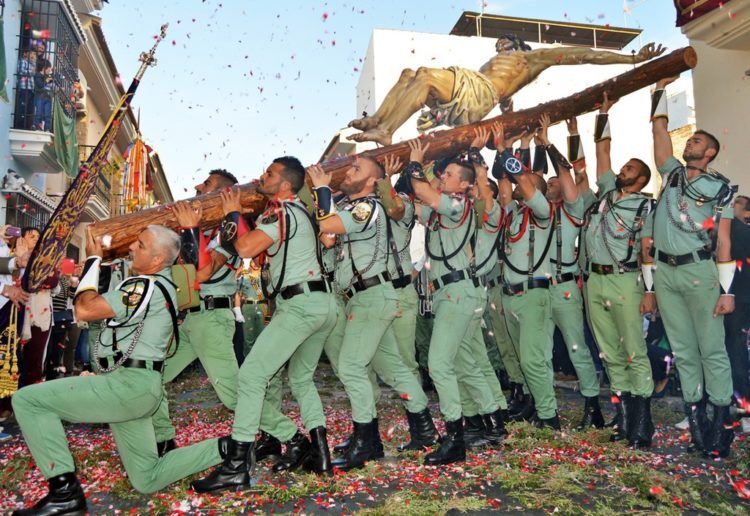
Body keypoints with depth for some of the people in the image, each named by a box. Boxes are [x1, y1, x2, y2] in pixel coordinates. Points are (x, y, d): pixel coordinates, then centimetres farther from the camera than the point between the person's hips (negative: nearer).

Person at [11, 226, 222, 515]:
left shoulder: (148, 286, -15)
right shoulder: (162, 286, 17)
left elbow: (84, 310, -18)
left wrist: (93, 259, -6)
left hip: (128, 385, -10)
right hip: (135, 388, 10)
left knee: (27, 399, -5)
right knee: (147, 480, 14)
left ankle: (64, 491, -6)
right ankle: (224, 449, 9)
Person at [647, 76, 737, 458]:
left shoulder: (720, 188, 3)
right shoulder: (672, 173, 14)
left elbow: (724, 242, -3)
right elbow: (659, 129, 15)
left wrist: (727, 290, -8)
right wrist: (661, 90, 14)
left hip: (699, 272, -4)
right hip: (664, 272, 4)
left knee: (712, 349, 0)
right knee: (683, 350, 8)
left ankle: (721, 420, 7)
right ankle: (696, 417, 17)